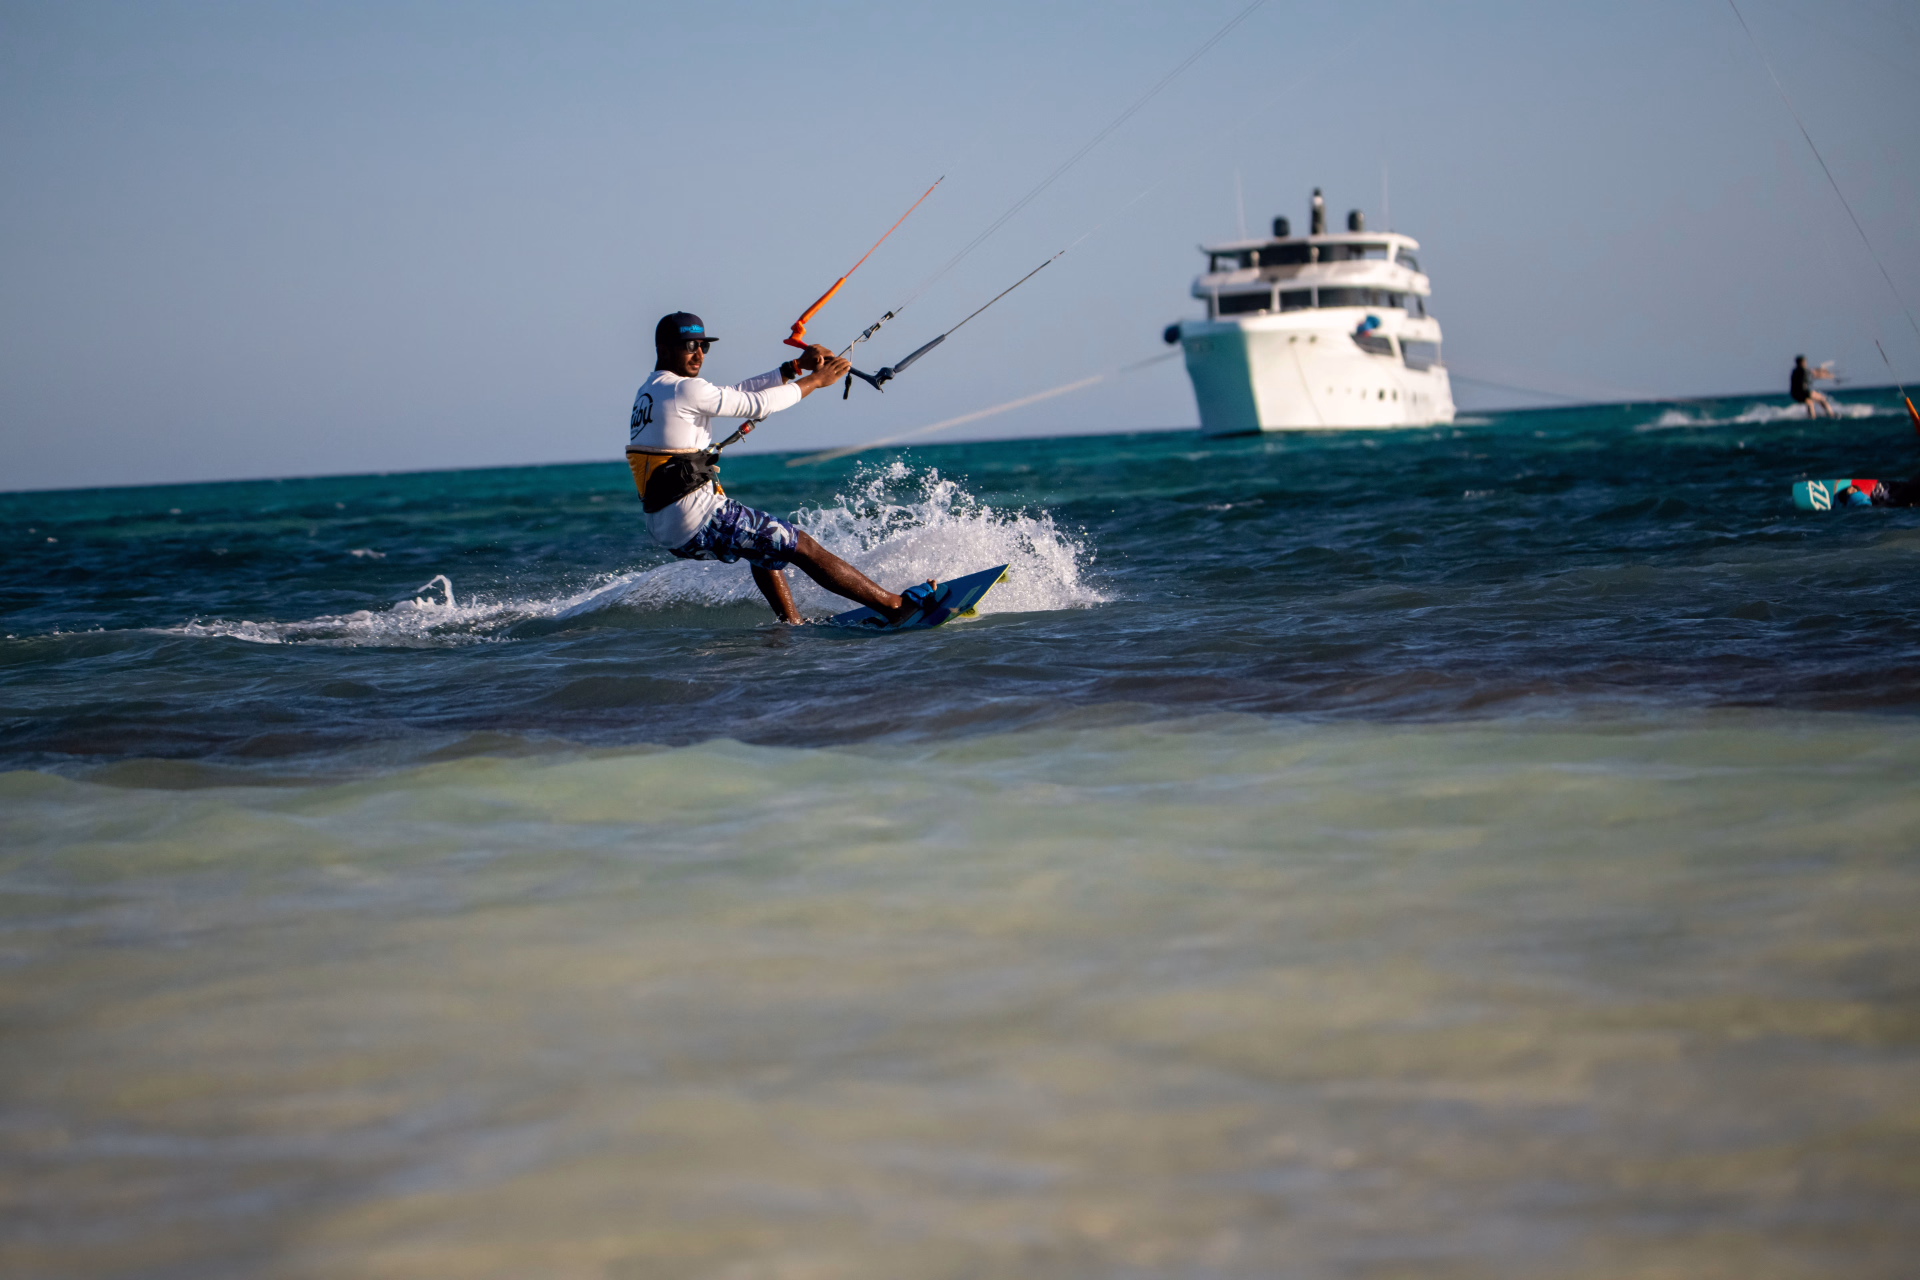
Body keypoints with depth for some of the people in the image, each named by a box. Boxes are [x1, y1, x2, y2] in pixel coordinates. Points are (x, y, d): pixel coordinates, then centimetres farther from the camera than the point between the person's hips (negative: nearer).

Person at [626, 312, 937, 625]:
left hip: (665, 529, 10)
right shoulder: (684, 389, -14)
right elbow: (757, 404, -9)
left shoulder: (648, 393, 16)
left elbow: (736, 394, 16)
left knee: (766, 542, 31)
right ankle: (895, 606, 1)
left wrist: (797, 367, 11)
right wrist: (815, 380, 4)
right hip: (700, 518, -10)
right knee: (803, 546, -3)